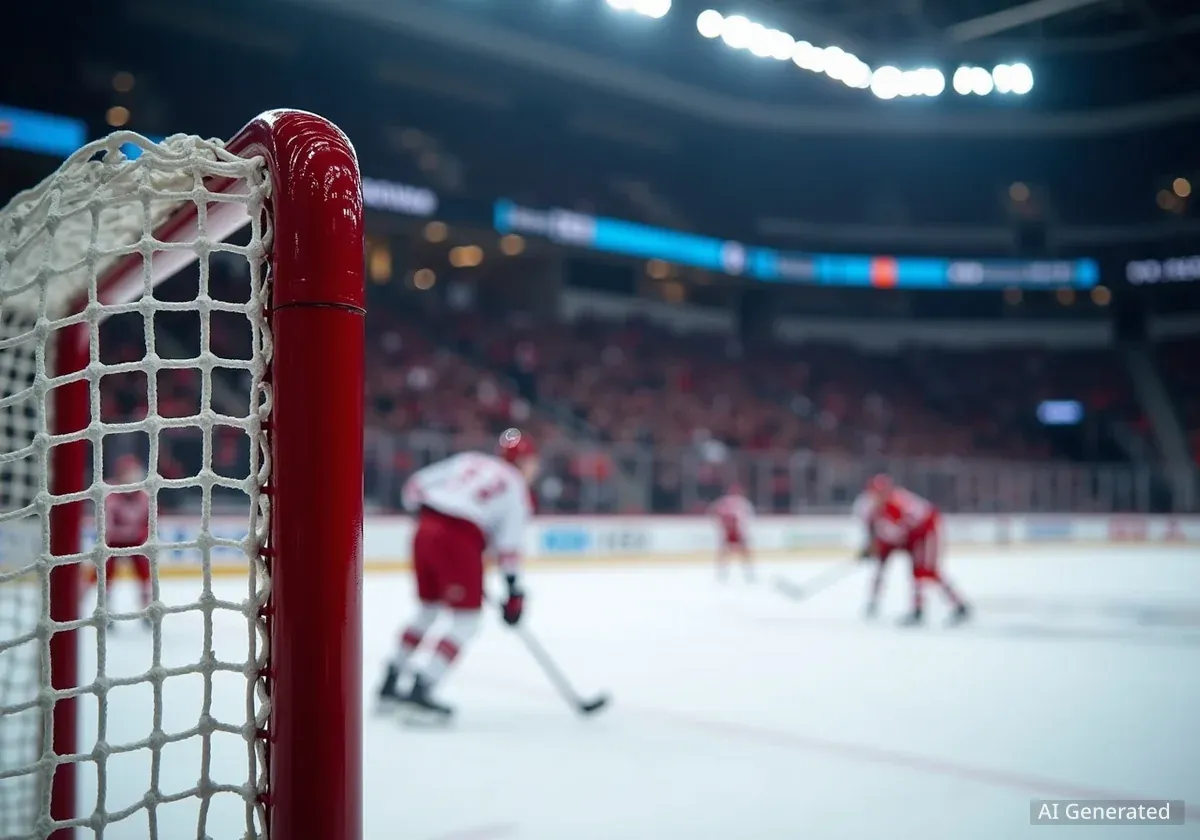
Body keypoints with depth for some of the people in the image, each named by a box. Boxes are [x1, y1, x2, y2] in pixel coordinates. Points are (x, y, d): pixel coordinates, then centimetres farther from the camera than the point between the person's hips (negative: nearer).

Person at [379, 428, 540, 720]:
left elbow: (415, 485, 15)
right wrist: (515, 592, 2)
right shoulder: (516, 487, 9)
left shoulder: (468, 460, 22)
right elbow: (508, 545, -1)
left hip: (425, 530, 7)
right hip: (460, 540, -6)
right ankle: (421, 690, -7)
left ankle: (391, 683, 29)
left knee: (428, 609, 24)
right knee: (466, 620, 4)